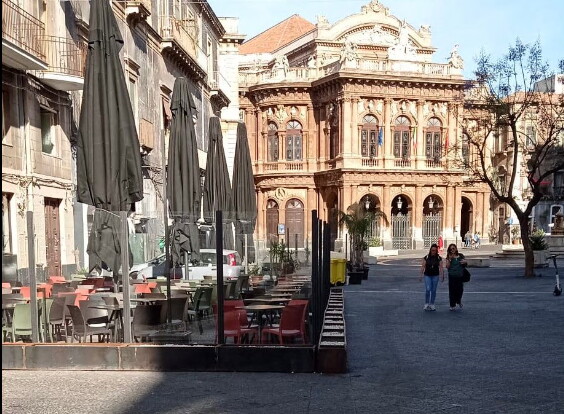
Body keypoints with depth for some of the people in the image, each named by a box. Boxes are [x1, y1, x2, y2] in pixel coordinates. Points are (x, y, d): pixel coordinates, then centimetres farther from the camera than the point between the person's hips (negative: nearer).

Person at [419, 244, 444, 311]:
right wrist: (421, 275, -4)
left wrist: (442, 276, -7)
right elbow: (423, 267, -1)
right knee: (428, 290, -10)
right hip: (427, 276, -1)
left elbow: (441, 267, 0)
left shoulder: (439, 258, 1)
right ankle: (426, 304, 5)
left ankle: (432, 304, 17)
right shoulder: (426, 258, -2)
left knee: (433, 290, 6)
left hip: (435, 276, 1)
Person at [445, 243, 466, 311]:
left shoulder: (460, 256, 7)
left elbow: (464, 265, 16)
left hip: (460, 276, 1)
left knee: (460, 289, 3)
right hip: (452, 276, -1)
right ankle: (452, 305, 7)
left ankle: (459, 301, 32)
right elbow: (447, 266, -5)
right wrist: (449, 259, -15)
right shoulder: (449, 257, 3)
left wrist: (465, 262, -7)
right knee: (452, 290, -1)